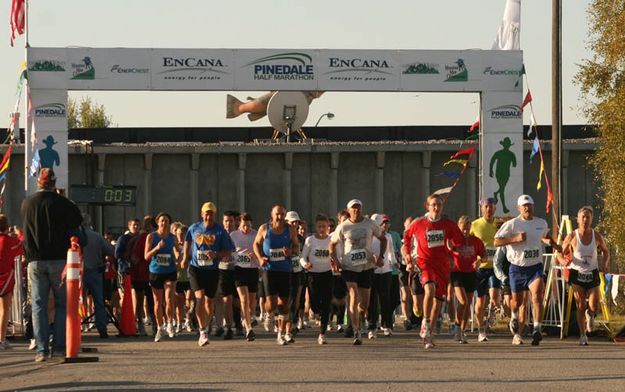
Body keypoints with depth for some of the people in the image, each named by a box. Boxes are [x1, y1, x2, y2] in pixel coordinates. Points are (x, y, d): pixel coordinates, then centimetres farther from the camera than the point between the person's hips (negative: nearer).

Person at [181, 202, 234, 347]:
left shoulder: (220, 231, -5)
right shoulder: (194, 228, 2)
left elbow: (229, 252, -3)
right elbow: (188, 241, 23)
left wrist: (216, 254, -20)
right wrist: (185, 258, 22)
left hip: (212, 270, 0)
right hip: (195, 268, 0)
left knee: (209, 301, 8)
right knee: (200, 297, -17)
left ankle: (205, 329, 28)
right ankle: (203, 332, -21)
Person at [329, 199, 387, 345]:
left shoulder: (370, 224, 2)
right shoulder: (343, 227, -2)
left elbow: (383, 239, 16)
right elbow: (332, 245, 9)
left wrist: (381, 256, 3)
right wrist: (336, 261, -6)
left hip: (367, 267, 2)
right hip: (349, 267, -2)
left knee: (364, 303, 4)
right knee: (354, 298, -15)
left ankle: (357, 322, 33)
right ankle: (356, 333, -13)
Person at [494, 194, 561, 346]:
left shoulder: (541, 223, 8)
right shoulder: (512, 224, -6)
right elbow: (496, 241, -10)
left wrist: (553, 244, 13)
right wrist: (516, 238, -21)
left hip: (535, 267, 1)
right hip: (517, 267, -1)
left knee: (537, 295, -22)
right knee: (517, 301, 12)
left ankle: (537, 329, -27)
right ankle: (514, 317, 48)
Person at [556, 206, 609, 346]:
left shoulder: (597, 237, -4)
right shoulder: (572, 237, -7)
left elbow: (605, 252, 13)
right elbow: (560, 253, 2)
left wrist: (604, 264, -5)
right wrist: (563, 261, -21)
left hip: (593, 274, 1)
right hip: (577, 273, -1)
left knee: (594, 307, -6)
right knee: (581, 306, -4)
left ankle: (590, 315, 32)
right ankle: (583, 336, 10)